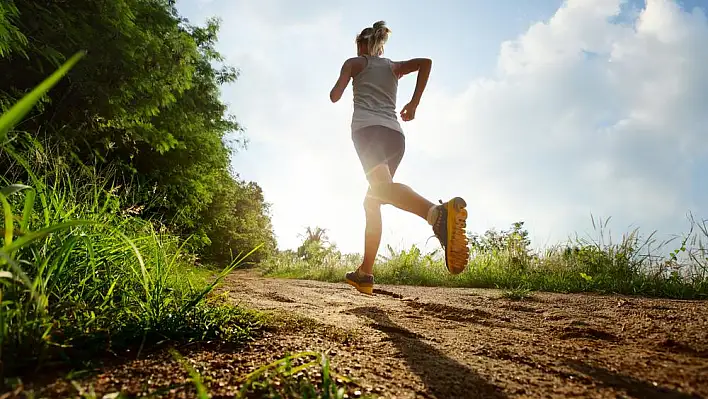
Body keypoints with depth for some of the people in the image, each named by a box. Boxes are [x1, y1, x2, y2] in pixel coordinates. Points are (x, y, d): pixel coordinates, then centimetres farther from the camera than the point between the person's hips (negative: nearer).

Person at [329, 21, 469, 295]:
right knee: (372, 201, 14)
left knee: (382, 188, -31)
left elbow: (335, 96, 7)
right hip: (395, 134, 6)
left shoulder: (354, 62, 19)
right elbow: (425, 62, 11)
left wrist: (337, 87, 31)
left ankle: (439, 213, -62)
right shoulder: (394, 66, 29)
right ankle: (365, 274, 10)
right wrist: (414, 102, 13)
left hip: (368, 128, -5)